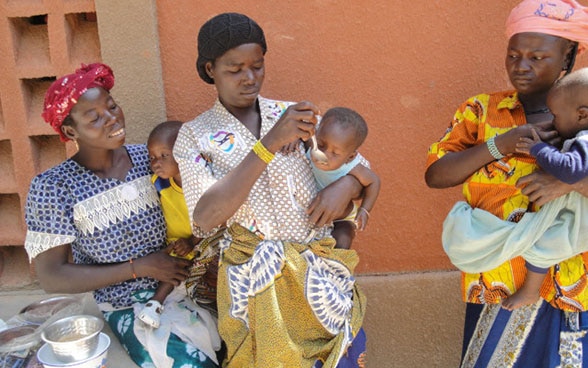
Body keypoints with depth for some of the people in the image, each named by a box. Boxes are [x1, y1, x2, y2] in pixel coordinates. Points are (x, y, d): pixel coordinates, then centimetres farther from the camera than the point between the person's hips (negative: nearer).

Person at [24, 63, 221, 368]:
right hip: (132, 308, -3)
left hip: (184, 284, 4)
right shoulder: (53, 187, -12)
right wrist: (138, 268, -15)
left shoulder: (150, 157, -2)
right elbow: (52, 277, -11)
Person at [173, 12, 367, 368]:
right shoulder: (195, 136, -2)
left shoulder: (295, 114, 3)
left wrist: (345, 186, -15)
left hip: (321, 272, 3)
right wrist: (270, 143, -24)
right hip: (255, 283, -2)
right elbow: (205, 218, -18)